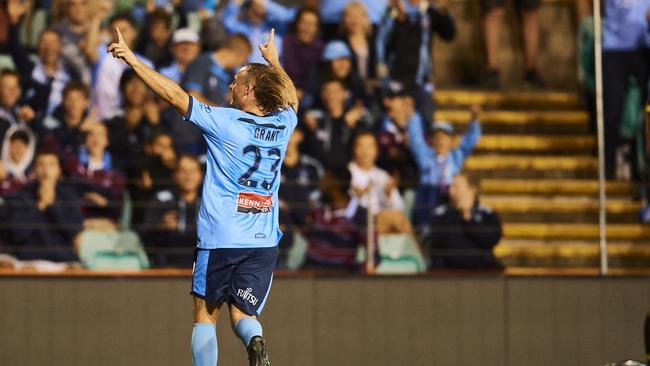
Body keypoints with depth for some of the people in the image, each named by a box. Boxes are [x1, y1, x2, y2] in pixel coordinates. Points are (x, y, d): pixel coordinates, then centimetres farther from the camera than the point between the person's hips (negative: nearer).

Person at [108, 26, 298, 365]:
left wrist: (133, 60, -1)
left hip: (220, 238, -4)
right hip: (263, 242, 4)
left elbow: (176, 95, -8)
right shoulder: (282, 125, 7)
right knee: (243, 315, 2)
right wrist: (274, 62, 45)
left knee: (205, 315, 8)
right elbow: (291, 98, 31)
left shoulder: (226, 121, -8)